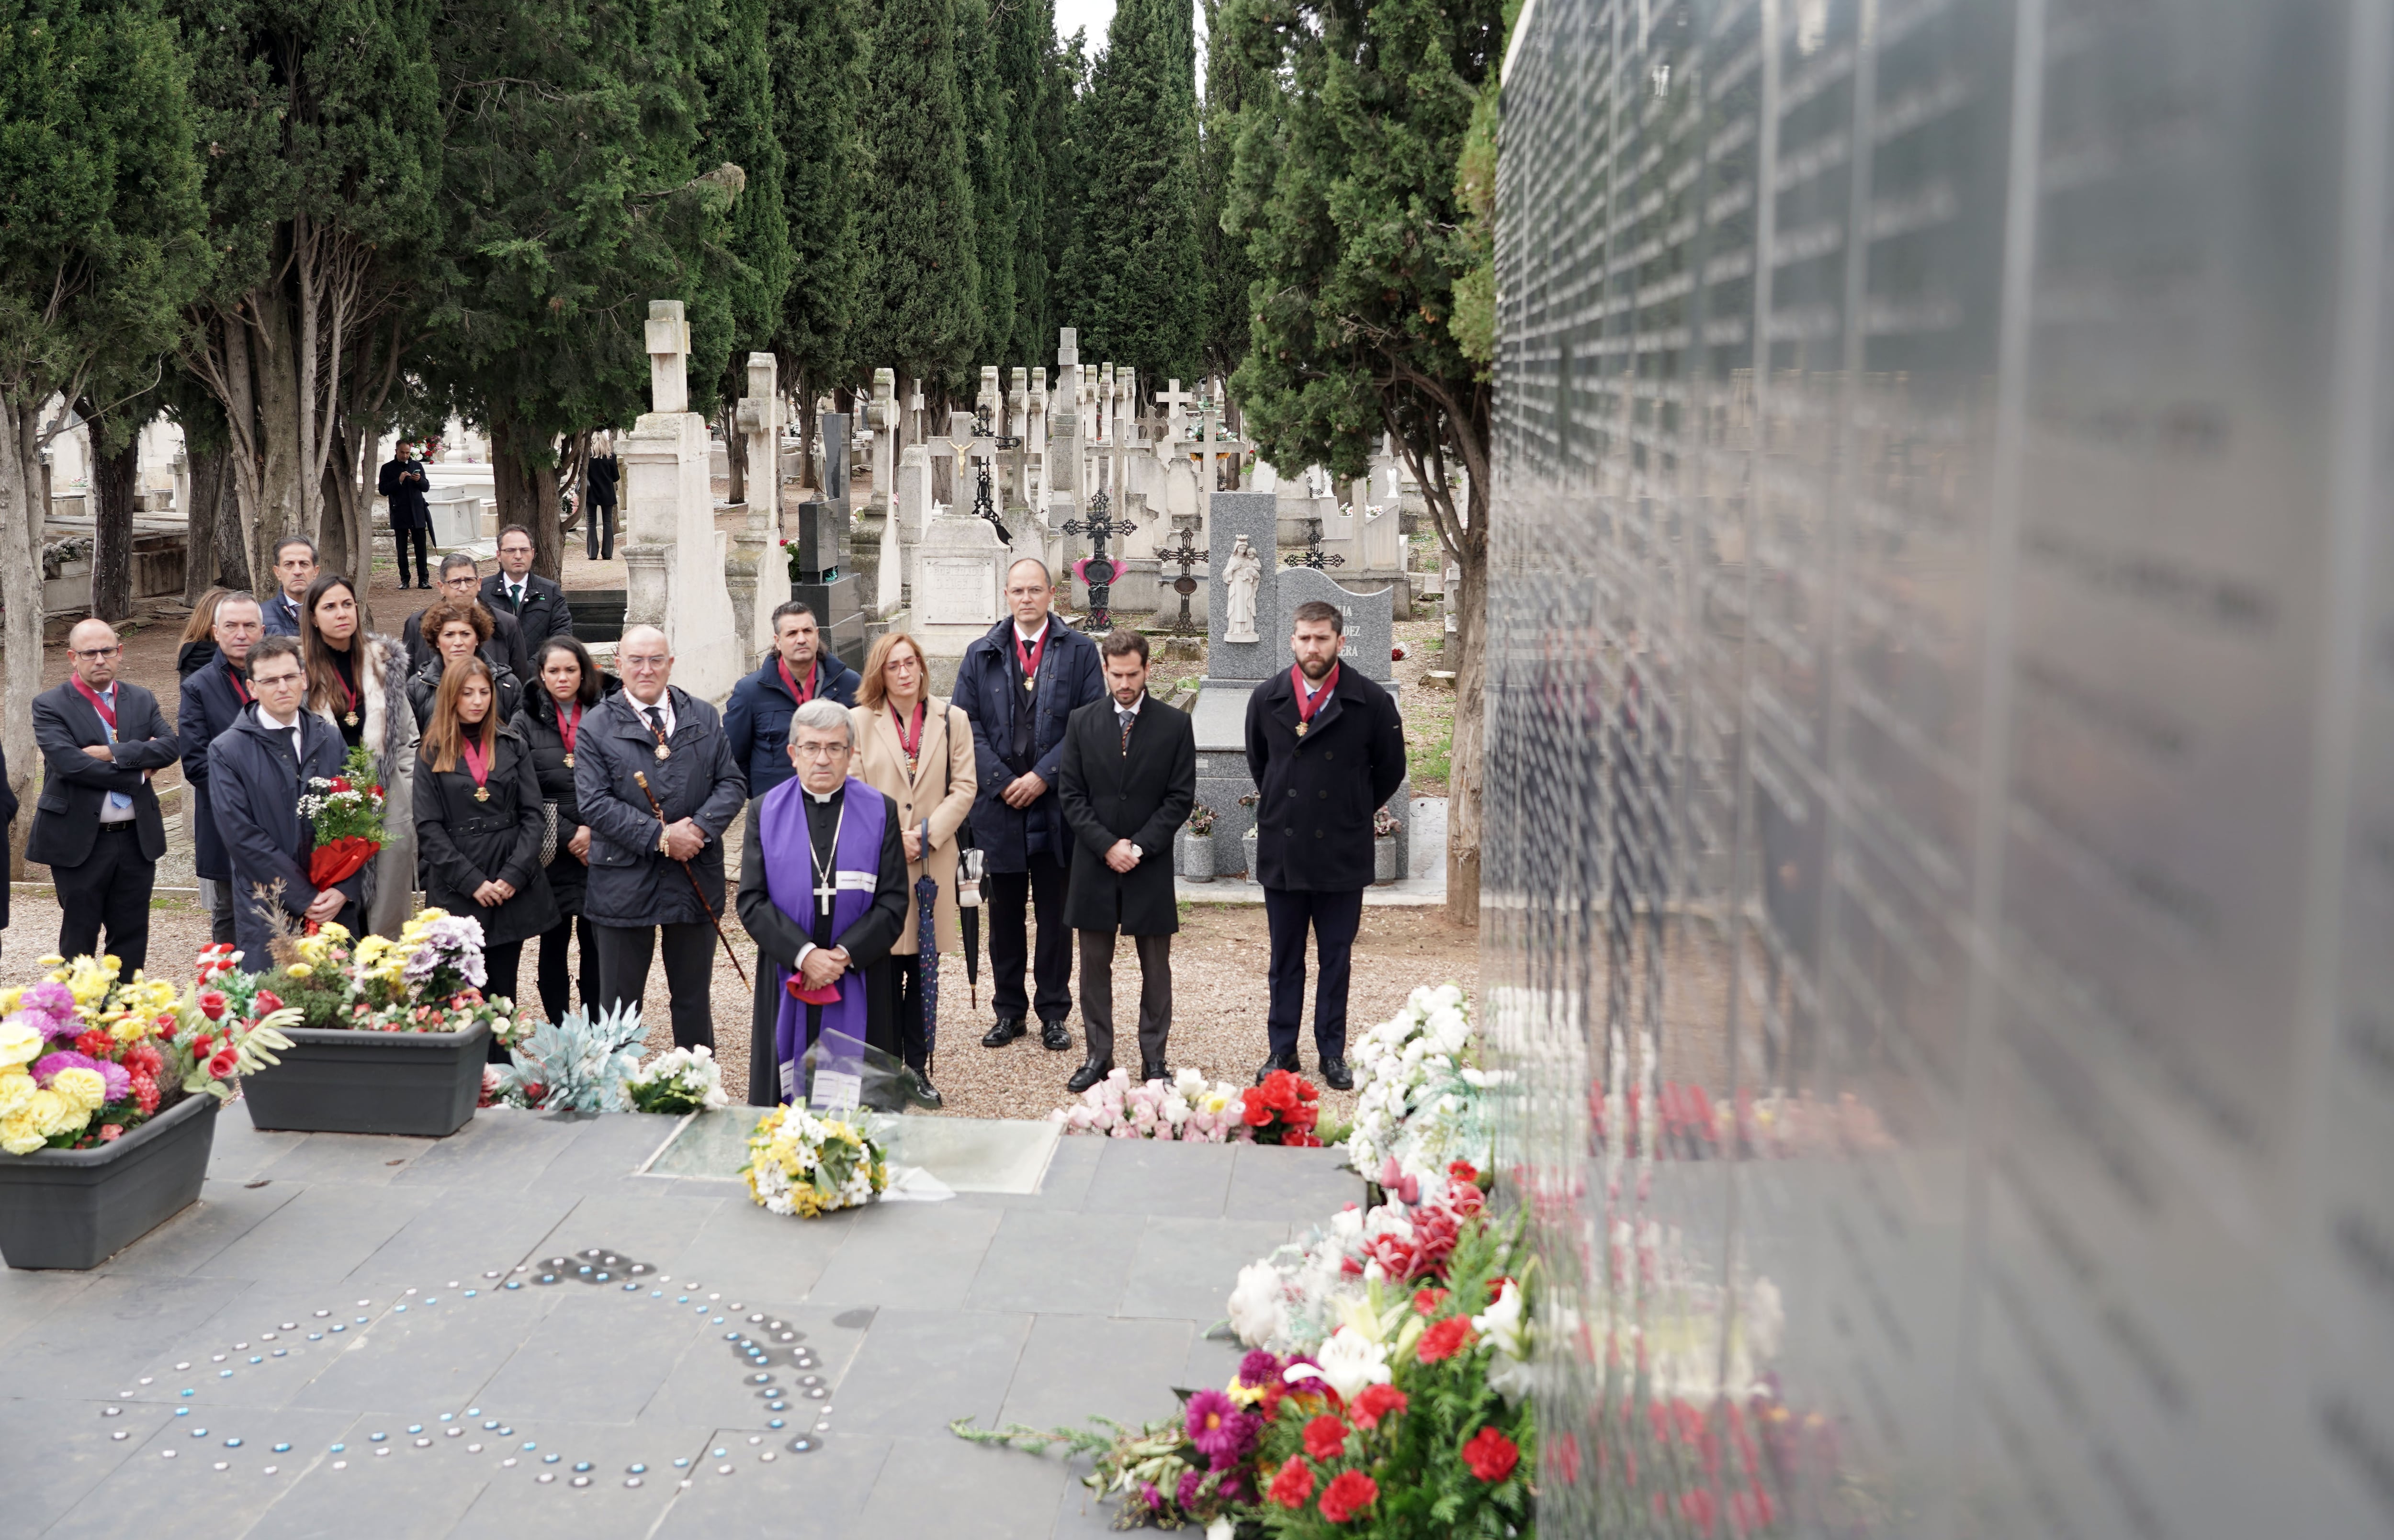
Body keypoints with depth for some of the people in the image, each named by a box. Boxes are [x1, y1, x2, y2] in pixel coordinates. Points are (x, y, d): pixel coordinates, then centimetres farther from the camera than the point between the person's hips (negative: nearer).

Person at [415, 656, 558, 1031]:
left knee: (503, 992, 6)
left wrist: (514, 875, -8)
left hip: (513, 888, 2)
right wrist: (472, 882, -11)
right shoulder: (432, 754, 5)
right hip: (458, 891, -2)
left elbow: (532, 815, 5)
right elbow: (429, 828, -2)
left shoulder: (513, 745, 10)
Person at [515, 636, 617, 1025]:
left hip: (599, 850, 0)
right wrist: (569, 835, -11)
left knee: (597, 944, 4)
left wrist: (594, 831, -10)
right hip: (552, 853, 0)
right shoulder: (526, 722, 2)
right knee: (554, 944, 6)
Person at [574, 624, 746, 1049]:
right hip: (626, 883, -3)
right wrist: (659, 837, -19)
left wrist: (701, 827, -15)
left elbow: (732, 783, 4)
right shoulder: (597, 727, -3)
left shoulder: (705, 718, 7)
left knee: (693, 999, 14)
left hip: (696, 882, 3)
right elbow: (594, 803, -10)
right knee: (618, 1002, 6)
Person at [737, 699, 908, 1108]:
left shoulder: (881, 812, 4)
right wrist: (804, 955, -15)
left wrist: (843, 956, -13)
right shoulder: (764, 813, 5)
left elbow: (894, 903, -1)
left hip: (859, 986, 0)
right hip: (786, 985, 0)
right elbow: (752, 902, -2)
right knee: (787, 1096, 2)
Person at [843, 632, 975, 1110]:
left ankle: (917, 1068, 14)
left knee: (923, 971, 5)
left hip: (933, 864, 2)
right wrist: (890, 838, -11)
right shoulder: (859, 721, 3)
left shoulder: (952, 720, 7)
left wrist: (927, 833, -9)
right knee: (885, 972, -1)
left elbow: (964, 787, 3)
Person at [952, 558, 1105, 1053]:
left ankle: (1054, 1015, 13)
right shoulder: (981, 655, 9)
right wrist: (1003, 782, -8)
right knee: (1005, 913, 8)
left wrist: (1043, 776, -11)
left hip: (1056, 804, -1)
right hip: (1000, 806, 2)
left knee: (1056, 913, 4)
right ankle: (1009, 1012, 17)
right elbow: (967, 723, 3)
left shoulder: (1079, 651, 3)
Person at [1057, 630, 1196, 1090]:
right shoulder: (1082, 722, 4)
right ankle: (1099, 1056, 15)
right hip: (1094, 863, 2)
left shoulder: (1175, 724, 0)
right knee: (1095, 964, 7)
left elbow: (1181, 798, -2)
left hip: (1151, 865, -1)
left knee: (1156, 967, 5)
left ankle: (1153, 1058, 13)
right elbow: (1071, 795, 2)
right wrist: (1106, 846, -9)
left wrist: (1138, 846, -11)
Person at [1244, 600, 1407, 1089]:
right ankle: (1282, 1051, 18)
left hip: (1342, 854, -2)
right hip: (1281, 851, 2)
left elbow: (1390, 769, 6)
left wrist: (1354, 812, 9)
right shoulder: (1267, 699, 0)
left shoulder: (1371, 702, -7)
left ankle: (1333, 1054, 17)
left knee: (1335, 958, 7)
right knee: (1285, 959, 10)